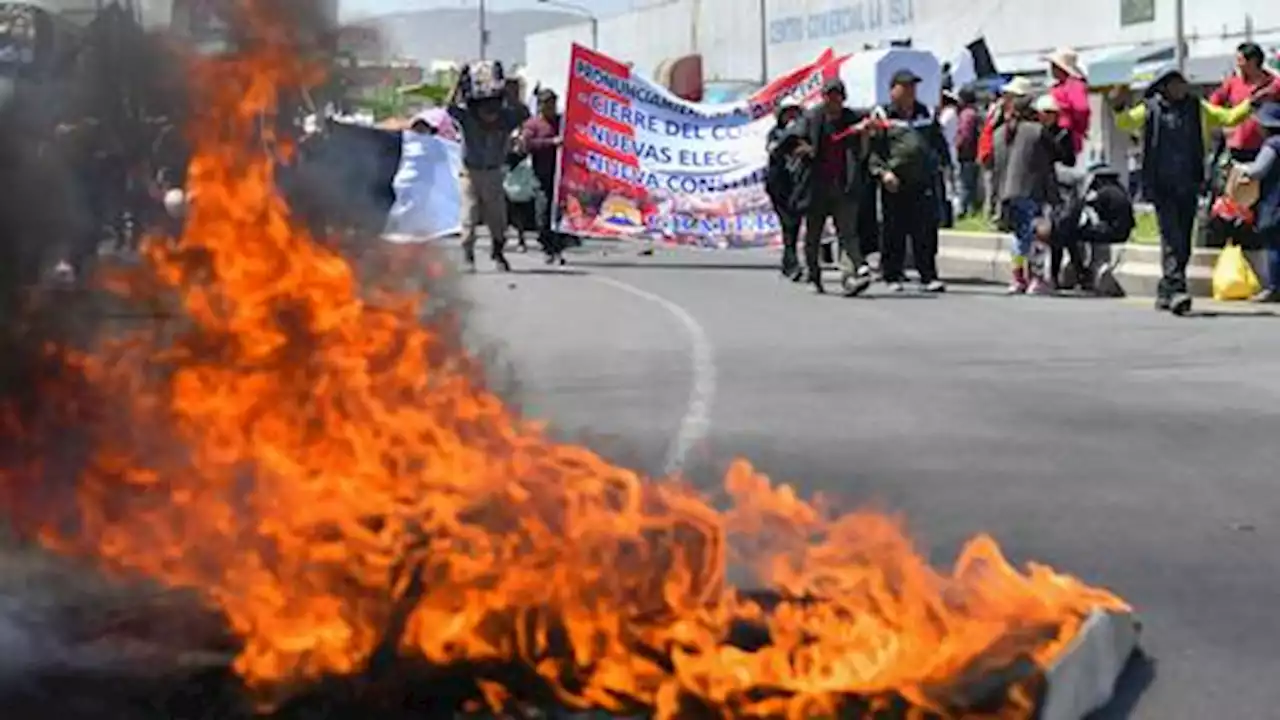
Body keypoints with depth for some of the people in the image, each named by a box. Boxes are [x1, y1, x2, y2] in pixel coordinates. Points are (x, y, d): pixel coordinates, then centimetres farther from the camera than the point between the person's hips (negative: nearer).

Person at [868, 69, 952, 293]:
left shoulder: (925, 113, 17)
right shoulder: (883, 116, 2)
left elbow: (939, 141, 26)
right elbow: (873, 150, -3)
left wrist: (944, 163, 15)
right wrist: (882, 171, -15)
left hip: (924, 183, 3)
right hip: (895, 185, -3)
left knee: (926, 233, -1)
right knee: (894, 233, 3)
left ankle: (928, 276, 3)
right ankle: (893, 276, 13)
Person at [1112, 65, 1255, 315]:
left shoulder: (1198, 109, 13)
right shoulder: (1150, 109, 1)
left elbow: (1230, 118, 17)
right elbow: (1127, 123, -11)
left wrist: (1251, 104, 5)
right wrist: (1120, 108, -30)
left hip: (1189, 186, 4)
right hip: (1161, 187, -4)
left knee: (1184, 241, 7)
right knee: (1171, 239, -14)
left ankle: (1165, 292, 18)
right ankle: (1176, 289, -19)